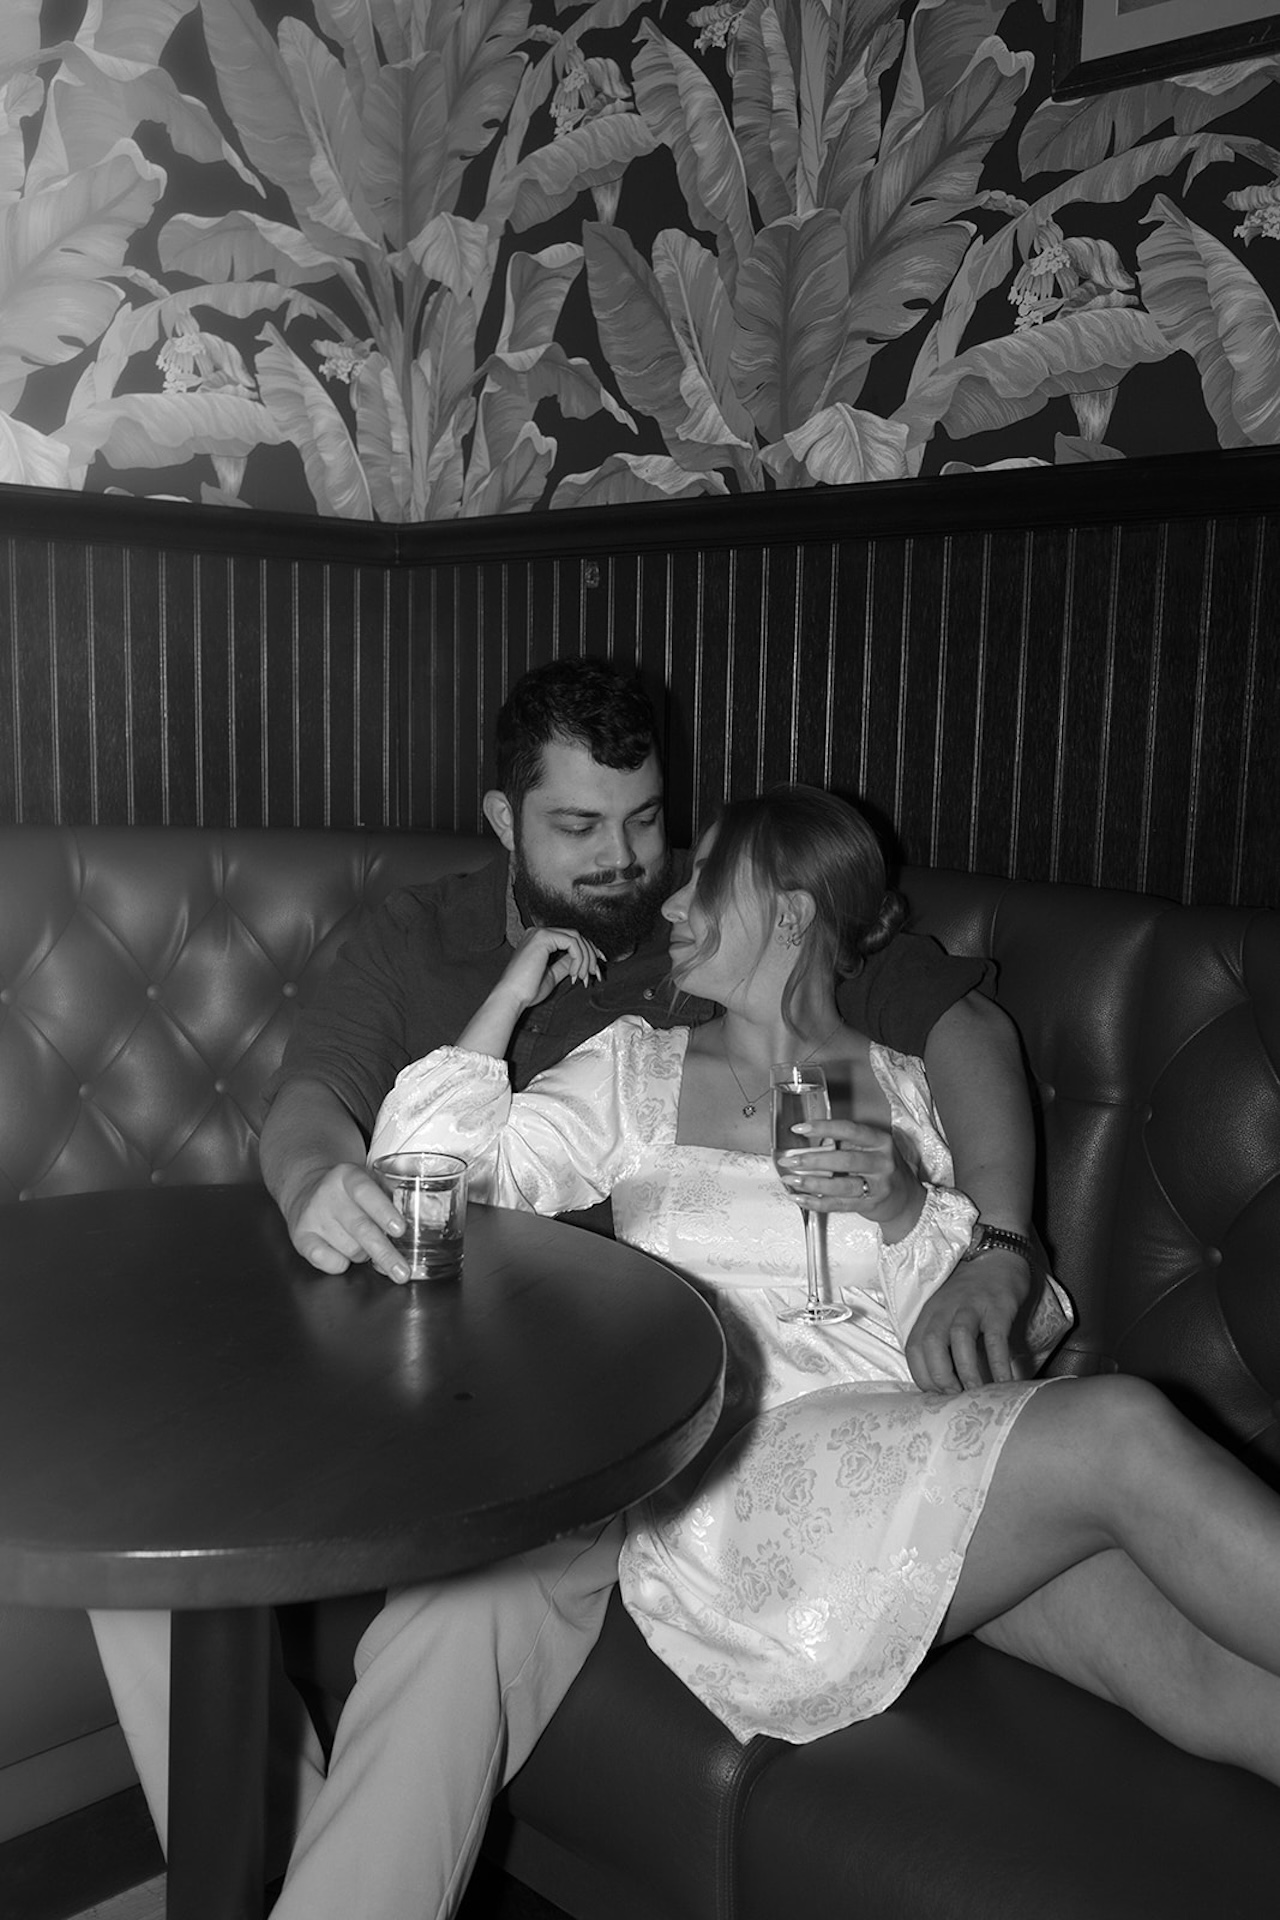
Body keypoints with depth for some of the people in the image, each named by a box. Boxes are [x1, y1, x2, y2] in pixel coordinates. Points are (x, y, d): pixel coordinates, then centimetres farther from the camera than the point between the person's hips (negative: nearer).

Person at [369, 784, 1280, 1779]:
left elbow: (1024, 1331, 8)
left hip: (927, 1454, 3)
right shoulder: (636, 1069, 15)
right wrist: (512, 994, 11)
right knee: (1123, 1429, -25)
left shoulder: (915, 1092, 15)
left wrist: (907, 1211, -10)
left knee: (1194, 1676, -26)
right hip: (733, 1485, -2)